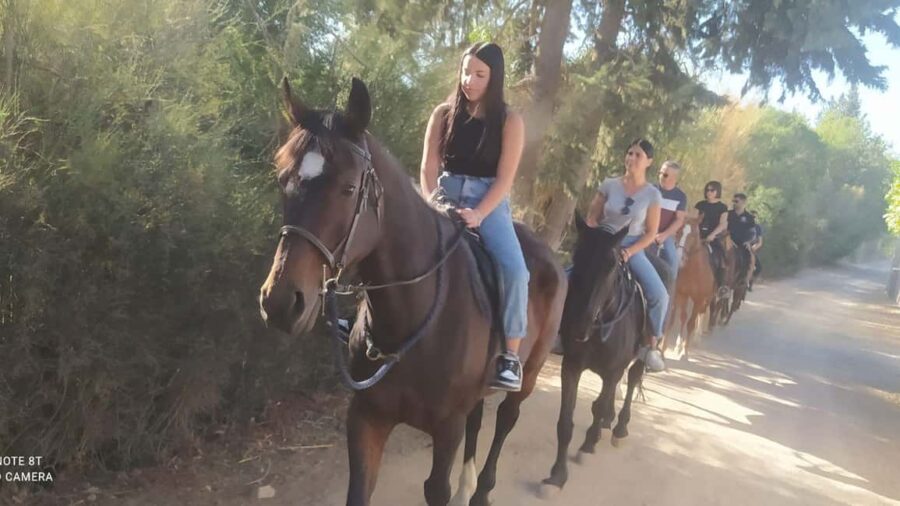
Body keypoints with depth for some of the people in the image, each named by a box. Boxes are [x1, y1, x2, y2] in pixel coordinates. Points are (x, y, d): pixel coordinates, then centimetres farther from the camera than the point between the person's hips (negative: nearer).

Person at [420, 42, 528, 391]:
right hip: (446, 196, 2)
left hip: (489, 202, -2)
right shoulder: (444, 113, 6)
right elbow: (429, 166, 3)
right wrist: (430, 203, -16)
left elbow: (505, 178, -7)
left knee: (514, 269, -25)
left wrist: (478, 214, -21)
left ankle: (511, 355, -14)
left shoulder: (510, 121, -1)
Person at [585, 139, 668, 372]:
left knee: (659, 295, -19)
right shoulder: (609, 185, -1)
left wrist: (629, 251, -15)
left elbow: (651, 233, -1)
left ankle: (651, 346, 0)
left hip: (632, 249, 0)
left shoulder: (652, 194, -2)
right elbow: (591, 219, 5)